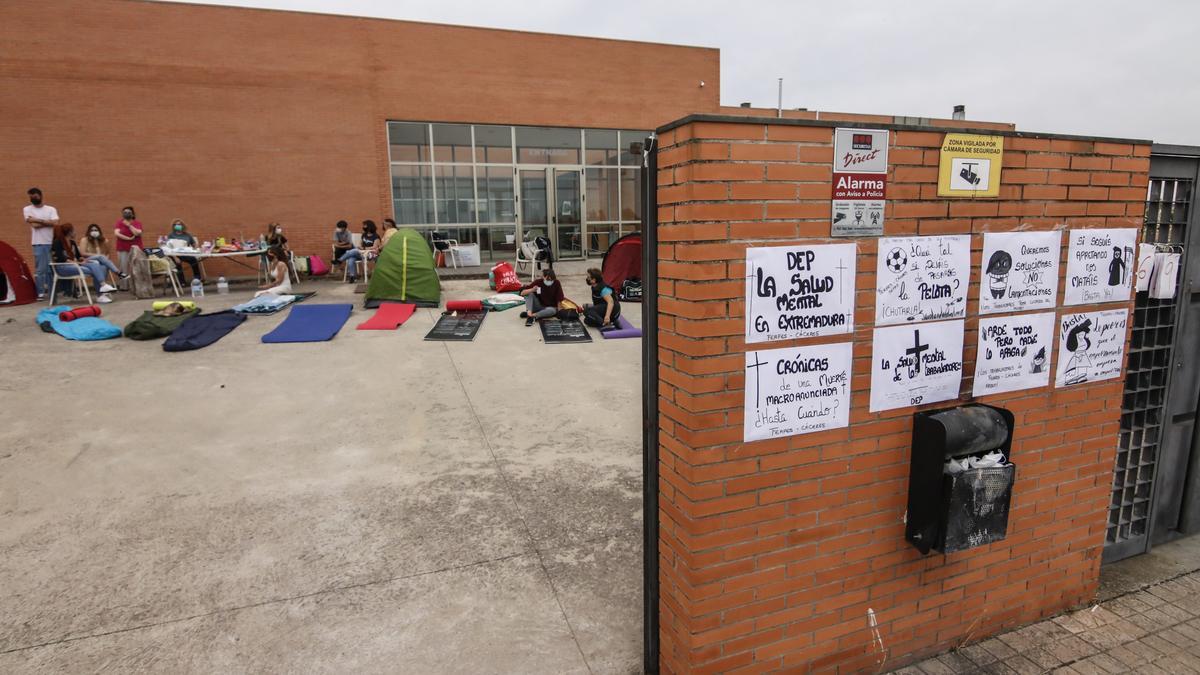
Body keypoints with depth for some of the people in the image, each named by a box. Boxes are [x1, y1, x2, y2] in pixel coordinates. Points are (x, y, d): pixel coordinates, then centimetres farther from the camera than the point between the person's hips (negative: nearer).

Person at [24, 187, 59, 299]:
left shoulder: (51, 209, 9)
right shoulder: (27, 209, 6)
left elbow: (55, 223, -6)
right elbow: (34, 225, -7)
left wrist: (39, 220, -7)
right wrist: (48, 222, -3)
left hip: (52, 242, 1)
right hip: (38, 243, -1)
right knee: (40, 269, -3)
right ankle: (40, 293, 1)